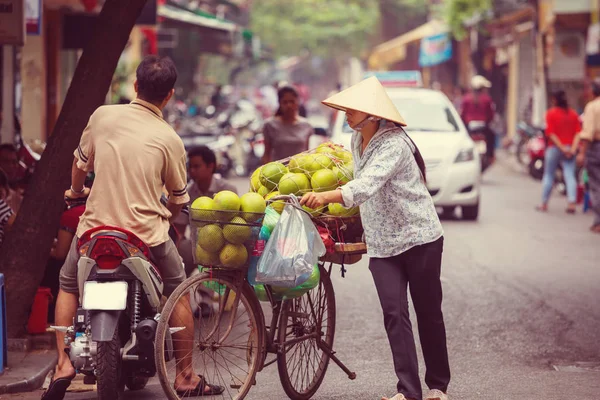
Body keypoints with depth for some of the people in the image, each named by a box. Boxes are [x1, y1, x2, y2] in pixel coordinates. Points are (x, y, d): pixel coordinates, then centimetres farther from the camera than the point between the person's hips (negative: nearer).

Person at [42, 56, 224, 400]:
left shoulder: (103, 116, 0)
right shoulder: (169, 139, -4)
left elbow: (80, 164, 13)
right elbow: (179, 200, 5)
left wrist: (76, 191, 34)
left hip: (96, 226, 2)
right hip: (147, 232, -2)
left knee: (68, 286, 24)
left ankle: (64, 364, 10)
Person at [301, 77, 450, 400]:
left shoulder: (394, 144, -20)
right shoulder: (356, 140, 7)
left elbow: (368, 185, -36)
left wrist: (326, 197, -50)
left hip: (420, 239, -6)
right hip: (382, 245, 6)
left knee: (428, 313, 4)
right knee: (394, 315, -7)